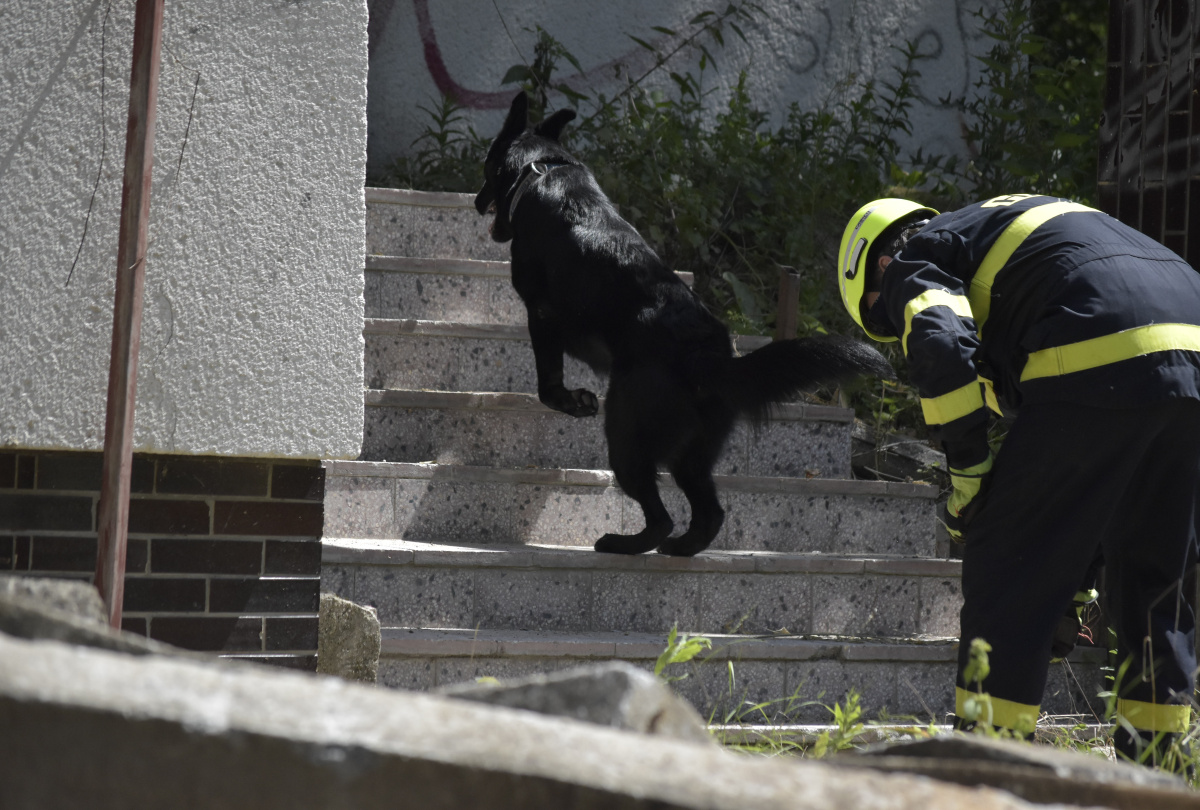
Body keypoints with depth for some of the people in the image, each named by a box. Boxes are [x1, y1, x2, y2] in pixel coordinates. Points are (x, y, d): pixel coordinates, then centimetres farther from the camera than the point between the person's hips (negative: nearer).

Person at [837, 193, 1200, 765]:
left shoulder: (914, 259, 14)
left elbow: (939, 345, -12)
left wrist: (967, 472, -2)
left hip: (1103, 368, -8)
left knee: (1009, 563, 3)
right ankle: (1152, 761, 22)